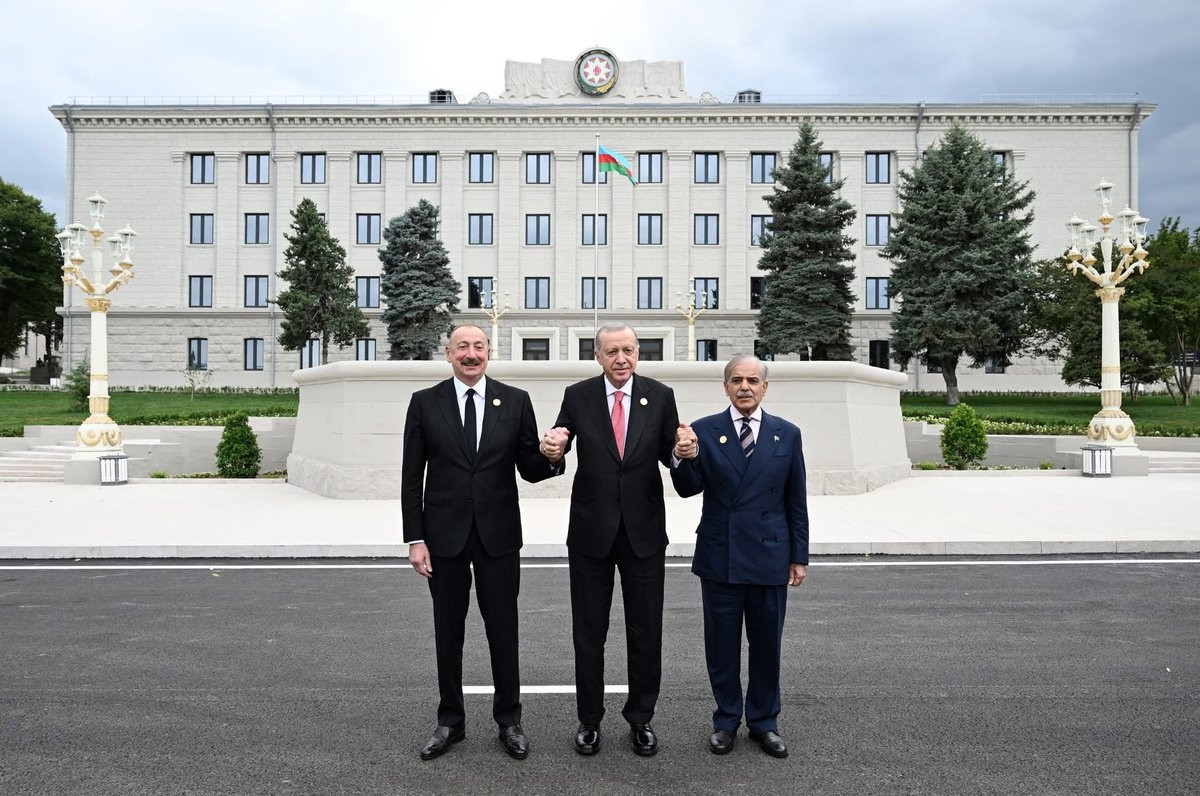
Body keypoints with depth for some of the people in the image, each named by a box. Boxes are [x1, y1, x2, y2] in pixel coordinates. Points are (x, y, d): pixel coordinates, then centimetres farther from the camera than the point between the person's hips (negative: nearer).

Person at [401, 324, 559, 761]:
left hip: (499, 534, 0)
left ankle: (508, 720, 28)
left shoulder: (515, 401, -1)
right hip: (445, 535, 0)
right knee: (448, 633, 13)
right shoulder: (425, 402, -1)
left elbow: (530, 470, 0)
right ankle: (450, 721, 30)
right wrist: (415, 538, -6)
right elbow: (412, 476, -1)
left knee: (503, 631, 10)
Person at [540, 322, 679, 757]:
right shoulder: (577, 396, -3)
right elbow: (558, 444, -4)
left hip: (644, 531, 1)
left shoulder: (660, 396, -2)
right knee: (588, 632, 12)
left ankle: (641, 718, 31)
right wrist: (553, 450, -28)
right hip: (590, 531, 0)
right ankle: (589, 719, 31)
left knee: (646, 632, 12)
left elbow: (672, 455, -1)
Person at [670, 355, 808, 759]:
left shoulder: (787, 434, 2)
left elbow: (796, 501, 5)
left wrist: (799, 555, 5)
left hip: (769, 556, 1)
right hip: (719, 556, -1)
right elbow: (689, 489, -9)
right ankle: (726, 720, 28)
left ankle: (764, 721, 30)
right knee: (722, 645, 11)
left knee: (766, 644, 13)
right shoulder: (704, 431, -3)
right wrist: (686, 458, -30)